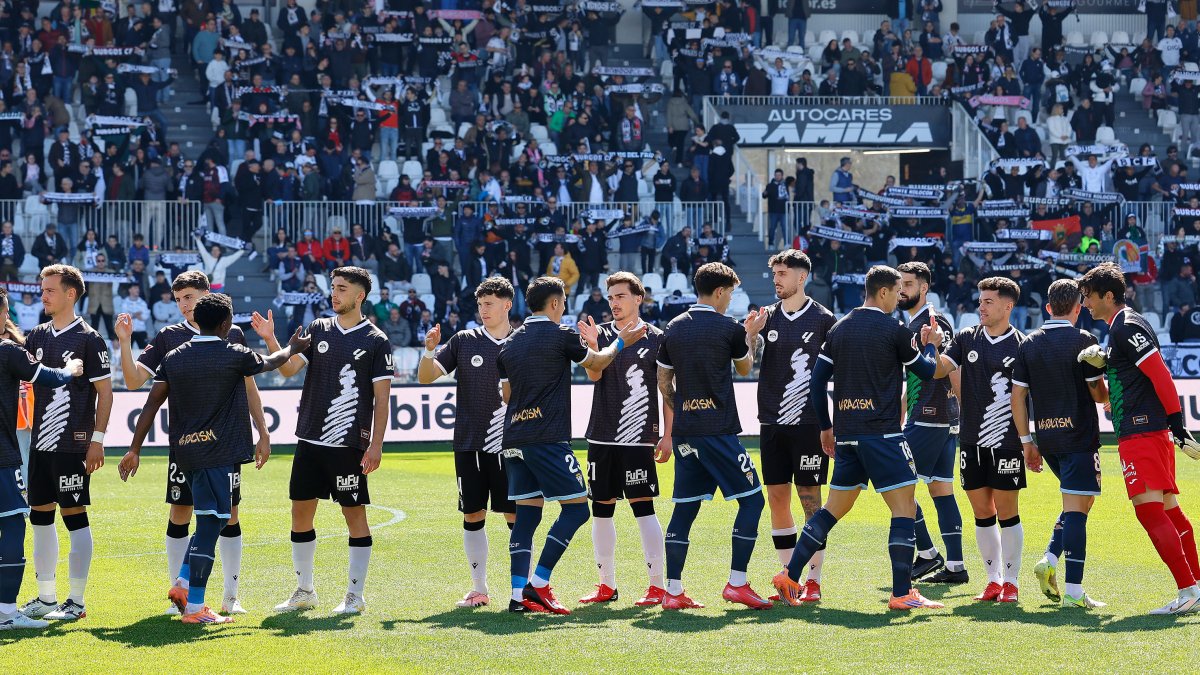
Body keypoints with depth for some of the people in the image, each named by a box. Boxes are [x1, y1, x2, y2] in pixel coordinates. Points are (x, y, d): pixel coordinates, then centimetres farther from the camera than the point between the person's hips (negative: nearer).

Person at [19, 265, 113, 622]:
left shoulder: (88, 338, -6)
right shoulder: (37, 336, 12)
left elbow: (105, 392, -7)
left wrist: (97, 440, -12)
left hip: (72, 445, -7)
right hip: (40, 442, 7)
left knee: (74, 514, -4)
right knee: (40, 515, 9)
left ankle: (76, 602, 2)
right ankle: (46, 598, 18)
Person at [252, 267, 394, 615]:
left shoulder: (376, 341, -3)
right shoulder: (318, 329, 10)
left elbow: (382, 398, -4)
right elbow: (289, 368, 2)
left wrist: (376, 444, -10)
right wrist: (270, 339, -14)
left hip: (349, 444, -5)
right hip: (309, 439, 5)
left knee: (354, 514, -2)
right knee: (301, 513, 7)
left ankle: (355, 596, 6)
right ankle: (304, 591, 19)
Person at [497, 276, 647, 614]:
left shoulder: (511, 343, 14)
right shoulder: (560, 335, -5)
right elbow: (596, 363, 9)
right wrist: (620, 342, 26)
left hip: (513, 440, 7)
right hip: (547, 439, -7)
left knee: (527, 511, 9)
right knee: (576, 507, -1)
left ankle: (519, 593, 1)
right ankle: (538, 584, -9)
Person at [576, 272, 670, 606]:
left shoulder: (655, 338, 1)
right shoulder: (602, 334, 8)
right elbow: (594, 375, -6)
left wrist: (667, 436, -2)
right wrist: (593, 346, -25)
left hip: (638, 439, -4)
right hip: (602, 437, 4)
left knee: (642, 507, -8)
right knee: (601, 509, 7)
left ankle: (657, 585, -3)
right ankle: (607, 585, 17)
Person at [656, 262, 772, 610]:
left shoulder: (673, 329, 8)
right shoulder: (727, 328, -6)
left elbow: (663, 382, 15)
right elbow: (745, 368, 12)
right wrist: (750, 334, 28)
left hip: (684, 433, 6)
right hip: (719, 431, -6)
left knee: (685, 508, 8)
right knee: (752, 499, 2)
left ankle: (673, 590, 4)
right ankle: (737, 582, -3)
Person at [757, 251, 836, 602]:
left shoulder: (823, 319, -2)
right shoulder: (767, 317, 8)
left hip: (809, 424, -4)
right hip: (772, 423, 4)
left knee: (810, 499, -3)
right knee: (777, 499, 5)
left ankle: (813, 580, 2)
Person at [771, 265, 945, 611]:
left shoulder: (840, 328, 11)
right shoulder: (894, 330, -6)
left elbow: (817, 381, 12)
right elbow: (927, 372, 5)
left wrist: (825, 426, 20)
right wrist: (930, 346, 26)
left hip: (846, 435, 7)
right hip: (882, 433, -7)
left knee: (833, 509, 15)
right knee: (904, 509, -3)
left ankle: (790, 576, 12)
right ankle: (902, 593, -8)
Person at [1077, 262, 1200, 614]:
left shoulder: (1127, 326, -11)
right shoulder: (1123, 326, 20)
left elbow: (1160, 374, -17)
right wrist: (1104, 361, 6)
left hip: (1140, 430, -11)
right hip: (1148, 430, 11)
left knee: (1148, 508, -15)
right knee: (1167, 508, 11)